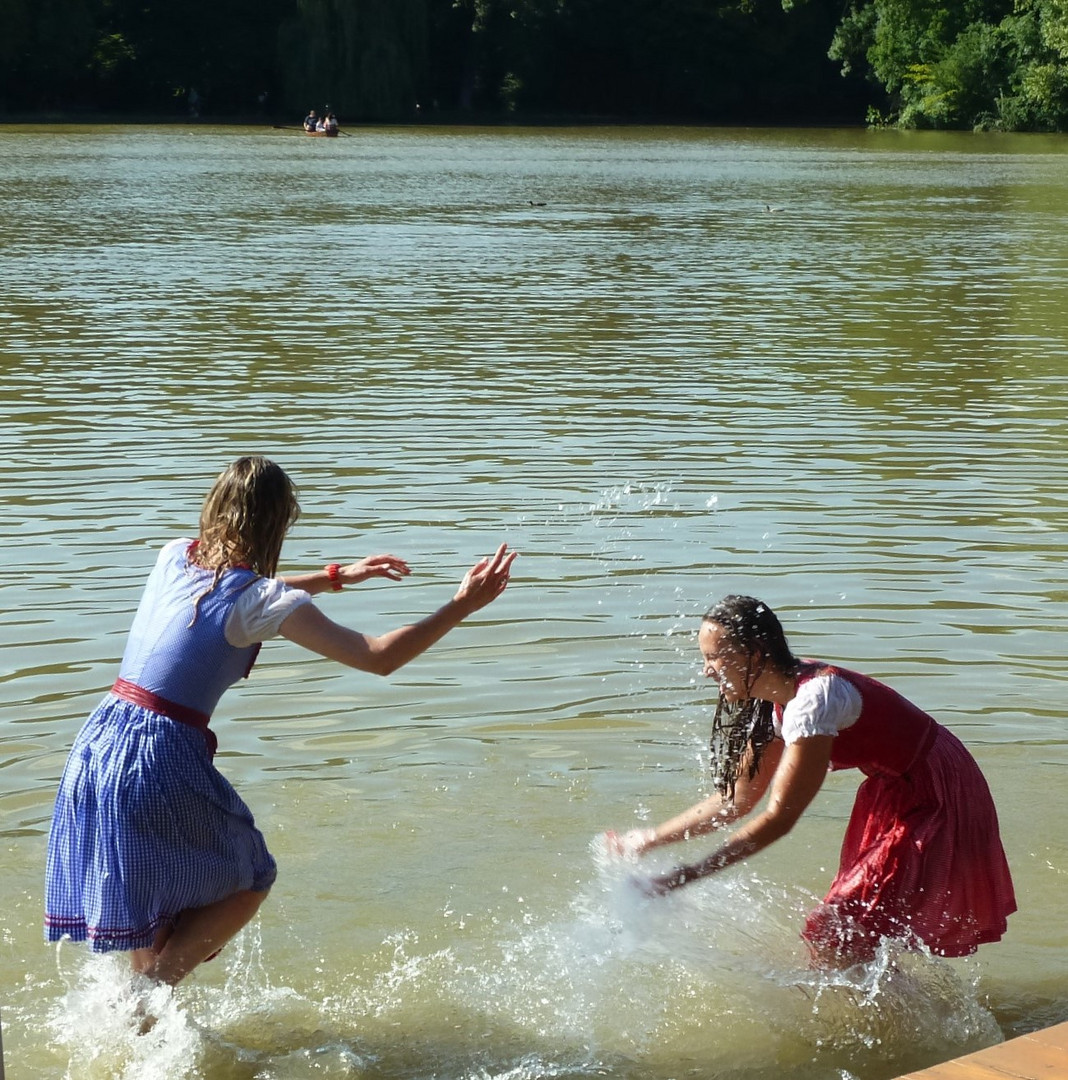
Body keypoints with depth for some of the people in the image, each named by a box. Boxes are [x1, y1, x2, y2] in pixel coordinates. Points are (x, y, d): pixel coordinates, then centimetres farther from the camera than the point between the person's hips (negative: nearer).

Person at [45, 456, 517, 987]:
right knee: (247, 883, 15)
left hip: (98, 740, 7)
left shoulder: (175, 557, 9)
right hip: (160, 760, -7)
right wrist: (462, 606, -8)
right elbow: (379, 657, -14)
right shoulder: (263, 602, -11)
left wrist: (336, 576, 32)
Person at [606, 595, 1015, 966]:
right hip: (896, 794, 9)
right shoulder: (777, 702, 1)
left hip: (933, 801, -9)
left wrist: (683, 877, -28)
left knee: (834, 944, -10)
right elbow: (736, 799, 8)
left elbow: (779, 817, -28)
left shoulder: (813, 700, -28)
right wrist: (649, 839, 2)